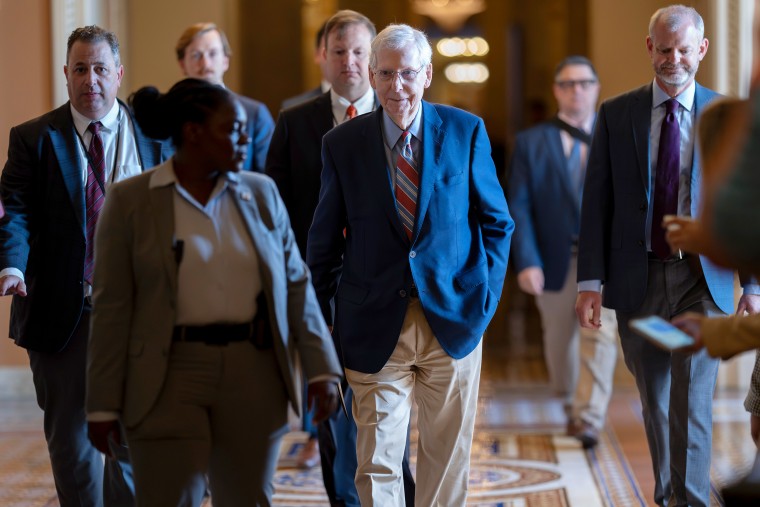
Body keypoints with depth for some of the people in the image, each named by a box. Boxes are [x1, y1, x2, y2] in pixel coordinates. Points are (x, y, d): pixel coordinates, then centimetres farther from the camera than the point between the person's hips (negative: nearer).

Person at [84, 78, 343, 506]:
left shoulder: (261, 193, 7)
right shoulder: (130, 201, -2)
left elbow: (296, 285, 8)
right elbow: (113, 307, -4)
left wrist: (321, 368, 0)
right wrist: (105, 404, -5)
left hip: (253, 375, 3)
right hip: (171, 376, -3)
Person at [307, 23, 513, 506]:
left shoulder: (466, 131, 0)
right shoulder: (342, 143, 0)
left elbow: (497, 222, 7)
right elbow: (324, 241, 7)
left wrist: (485, 297, -1)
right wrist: (321, 319, 5)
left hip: (453, 321, 1)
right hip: (376, 327, -1)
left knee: (448, 458, 12)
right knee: (377, 465, 0)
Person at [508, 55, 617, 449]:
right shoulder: (531, 142, 2)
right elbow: (519, 206, -3)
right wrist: (527, 262, -14)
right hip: (554, 259, 1)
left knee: (598, 335, -13)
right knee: (559, 341, 13)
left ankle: (590, 420, -13)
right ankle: (571, 406, 35)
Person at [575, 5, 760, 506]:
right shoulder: (616, 114, 2)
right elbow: (596, 202, 2)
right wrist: (591, 280, -4)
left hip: (701, 280, -2)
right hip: (637, 278, 2)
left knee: (692, 399, -11)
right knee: (654, 399, 13)